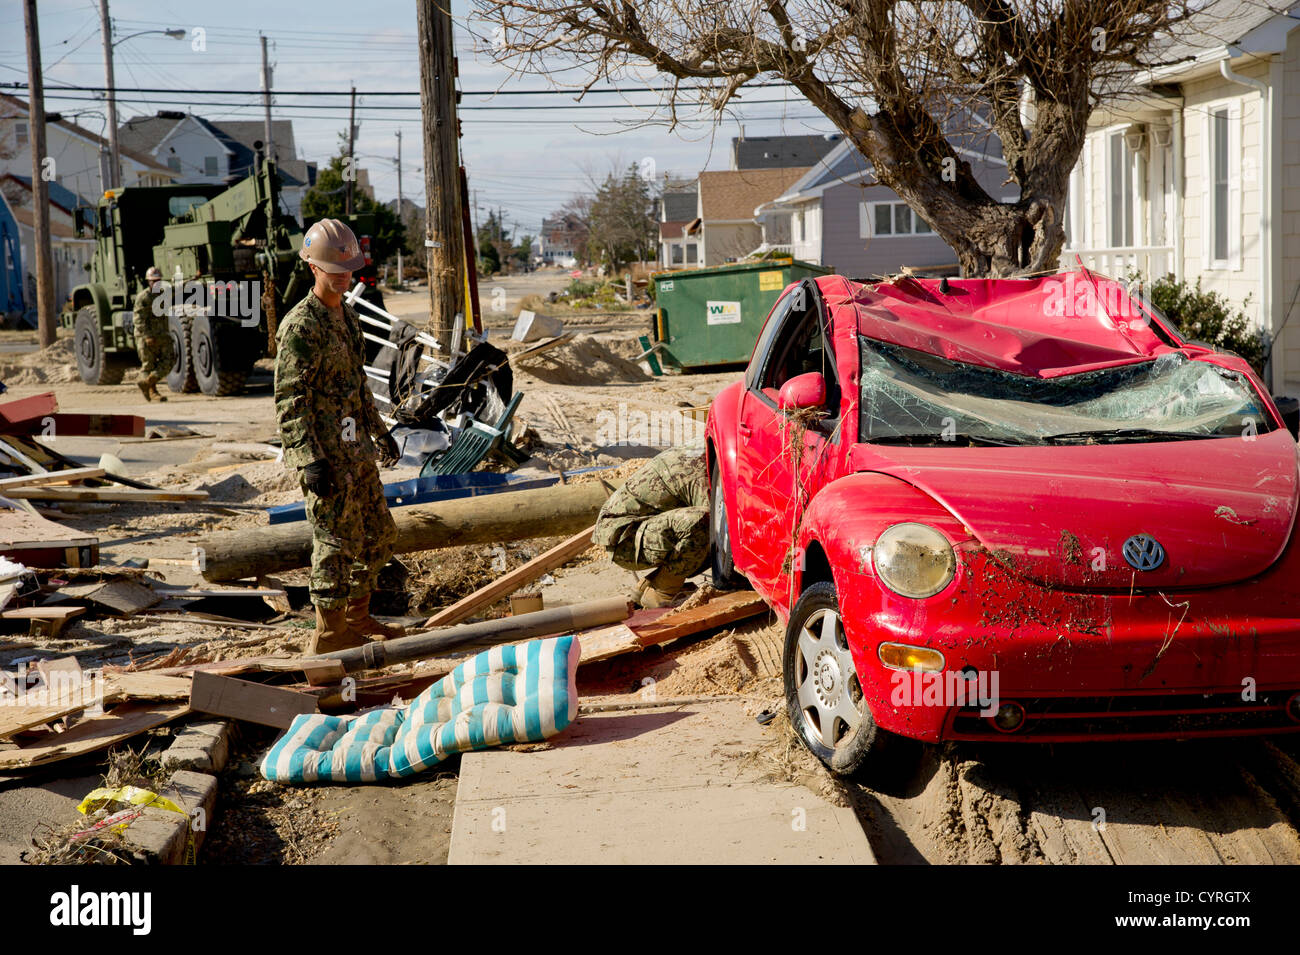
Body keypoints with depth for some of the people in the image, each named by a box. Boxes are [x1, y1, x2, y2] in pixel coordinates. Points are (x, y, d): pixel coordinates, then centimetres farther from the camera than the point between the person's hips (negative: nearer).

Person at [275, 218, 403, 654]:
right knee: (337, 540, -3)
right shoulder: (300, 326, -16)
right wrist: (310, 461, -26)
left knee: (379, 535, 15)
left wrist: (379, 430, 27)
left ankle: (357, 615, 29)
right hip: (324, 451, -9)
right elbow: (290, 401, -20)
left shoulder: (348, 316, 13)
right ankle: (330, 633, 8)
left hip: (355, 446, 9)